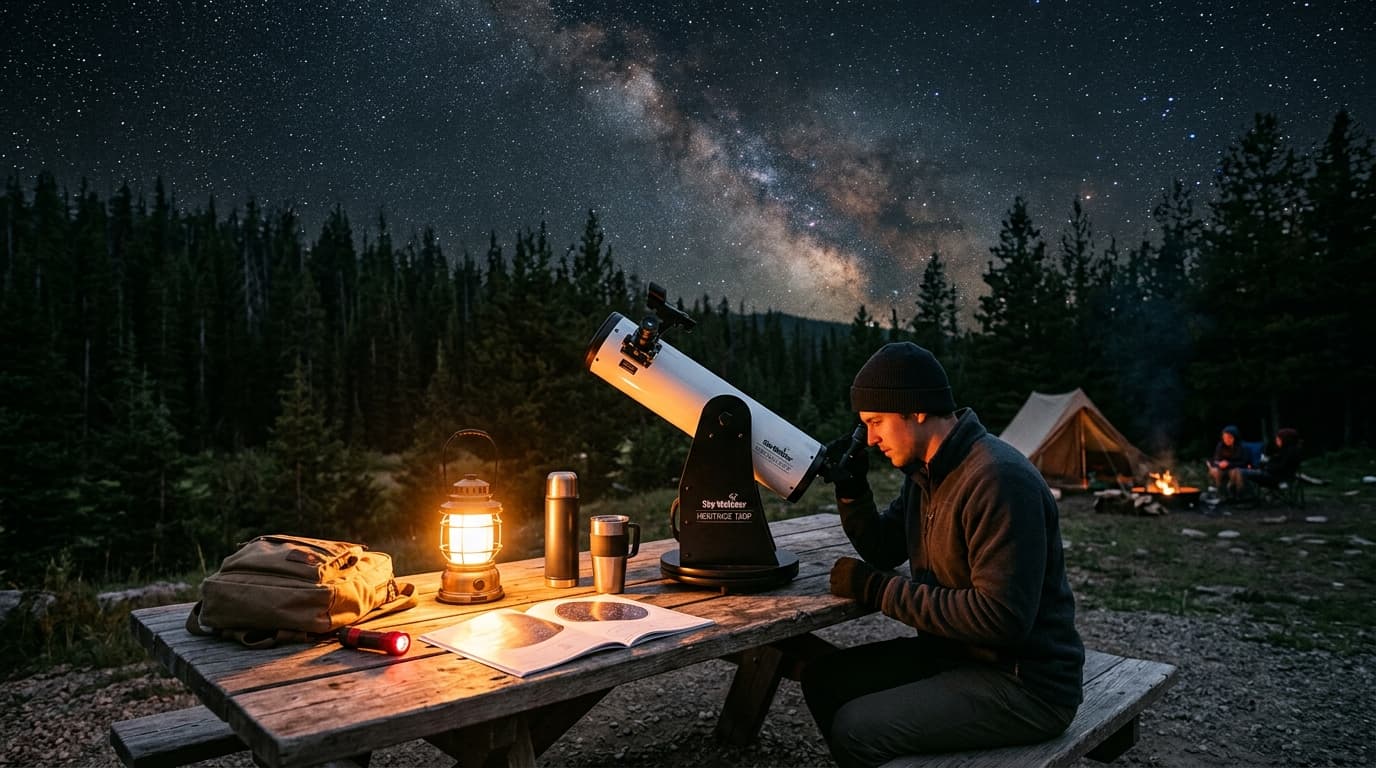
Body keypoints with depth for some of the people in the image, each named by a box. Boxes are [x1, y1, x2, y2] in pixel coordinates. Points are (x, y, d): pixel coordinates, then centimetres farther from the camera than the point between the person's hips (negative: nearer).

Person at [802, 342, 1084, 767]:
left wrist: (876, 590, -22)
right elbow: (884, 551, 15)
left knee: (854, 730, -20)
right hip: (954, 650, 9)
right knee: (824, 679, 4)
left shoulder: (999, 480, -25)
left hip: (1024, 683, -9)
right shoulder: (926, 468, 5)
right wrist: (851, 489, -3)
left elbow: (1001, 618, -28)